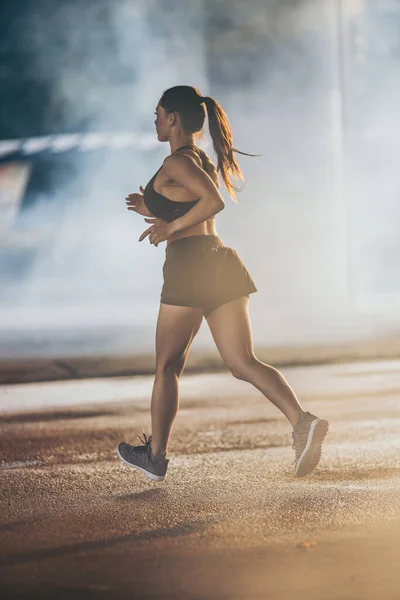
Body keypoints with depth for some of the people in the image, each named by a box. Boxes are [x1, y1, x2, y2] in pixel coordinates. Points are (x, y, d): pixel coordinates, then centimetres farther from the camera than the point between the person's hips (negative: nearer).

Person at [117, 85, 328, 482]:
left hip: (190, 264, -8)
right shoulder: (202, 160, 20)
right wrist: (155, 211, 28)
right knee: (242, 362, 1)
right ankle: (303, 422, -20)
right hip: (220, 262, 8)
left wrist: (170, 227, -14)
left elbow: (214, 202, -24)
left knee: (167, 366, 7)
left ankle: (155, 456, 18)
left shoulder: (176, 162, -8)